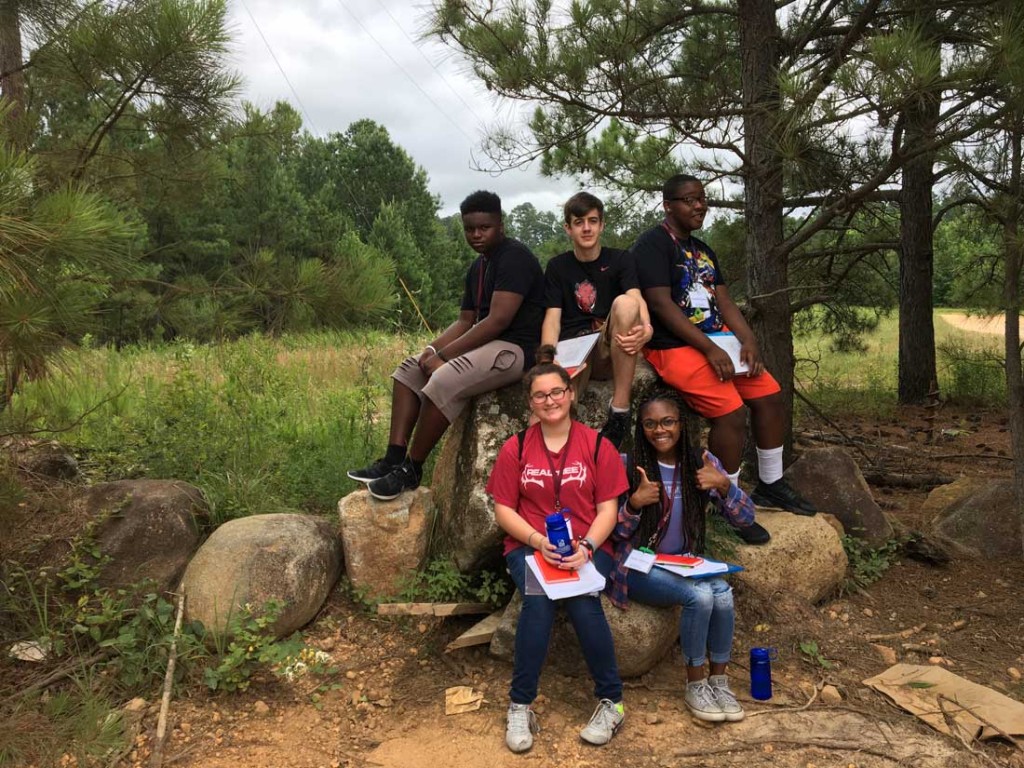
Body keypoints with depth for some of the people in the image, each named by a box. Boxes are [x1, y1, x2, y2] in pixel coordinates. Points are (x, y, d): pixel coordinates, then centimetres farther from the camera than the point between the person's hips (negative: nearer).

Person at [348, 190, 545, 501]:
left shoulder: (514, 257, -13)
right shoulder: (478, 267, 17)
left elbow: (498, 320, -23)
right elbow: (465, 320, 16)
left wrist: (445, 355, -20)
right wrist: (433, 348, -3)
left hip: (515, 348, -10)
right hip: (485, 342, 10)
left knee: (444, 381, -30)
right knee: (409, 369, 6)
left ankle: (411, 469, -15)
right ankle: (394, 458, -5)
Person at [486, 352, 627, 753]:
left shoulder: (598, 446, 2)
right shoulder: (515, 448, 3)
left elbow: (608, 508, 0)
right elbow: (503, 510, 1)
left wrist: (586, 547, -17)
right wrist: (538, 541, -15)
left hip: (588, 547, 0)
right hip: (529, 546, 0)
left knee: (582, 599, -30)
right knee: (538, 599, -30)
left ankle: (611, 701, -10)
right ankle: (520, 706, -15)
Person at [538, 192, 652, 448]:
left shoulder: (620, 259, 7)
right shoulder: (557, 266, 10)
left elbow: (636, 299, -12)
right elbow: (552, 318, 0)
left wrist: (646, 328, -36)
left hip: (611, 351, 1)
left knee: (624, 302, -33)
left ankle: (620, 409, -27)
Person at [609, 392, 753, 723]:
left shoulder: (701, 463, 0)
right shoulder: (629, 467, -9)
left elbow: (745, 518, -2)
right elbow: (616, 533, -8)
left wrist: (724, 484, -20)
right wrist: (634, 503, -27)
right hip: (640, 568, -4)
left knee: (723, 594, -26)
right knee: (700, 595, -28)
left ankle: (719, 681, -4)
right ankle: (696, 686, -7)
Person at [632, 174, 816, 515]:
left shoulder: (703, 251, 18)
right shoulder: (653, 244, -9)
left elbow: (724, 301, 13)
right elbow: (661, 305, -18)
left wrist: (748, 341, -6)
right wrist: (709, 349, -22)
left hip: (718, 340, 9)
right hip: (674, 347, -9)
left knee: (769, 394, 1)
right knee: (730, 410, -23)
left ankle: (770, 485, 15)